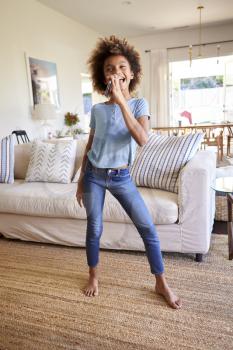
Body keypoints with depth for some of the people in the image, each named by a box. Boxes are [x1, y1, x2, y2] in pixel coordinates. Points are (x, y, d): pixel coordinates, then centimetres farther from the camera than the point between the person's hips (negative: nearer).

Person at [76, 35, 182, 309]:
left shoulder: (139, 104, -3)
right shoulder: (97, 109, 0)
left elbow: (142, 139, -22)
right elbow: (89, 147, 8)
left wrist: (121, 101, -27)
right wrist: (80, 182, 9)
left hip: (121, 177, -1)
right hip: (93, 175, 1)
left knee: (148, 227, -1)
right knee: (94, 229, 9)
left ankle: (161, 283, 18)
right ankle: (93, 275, 35)